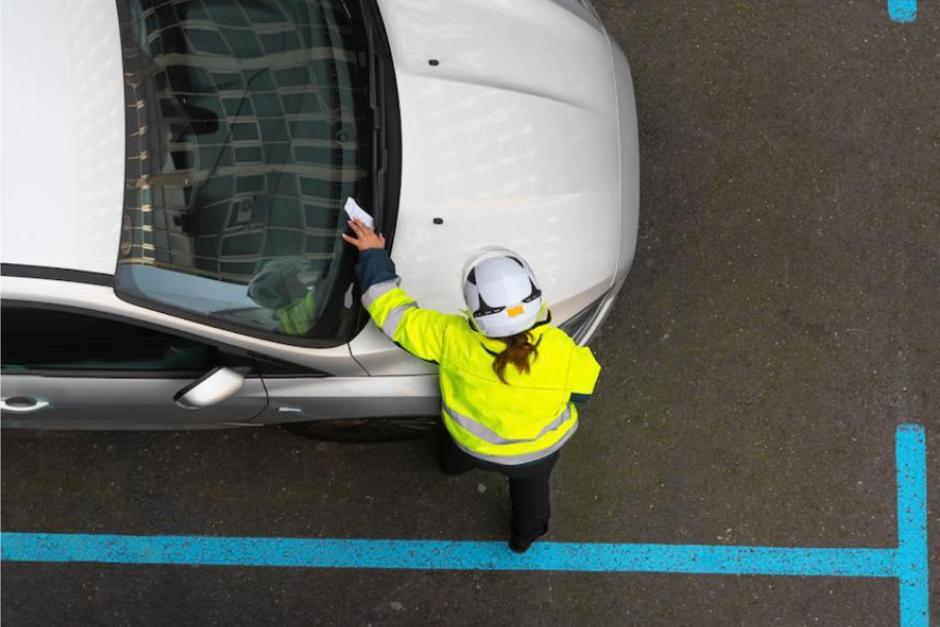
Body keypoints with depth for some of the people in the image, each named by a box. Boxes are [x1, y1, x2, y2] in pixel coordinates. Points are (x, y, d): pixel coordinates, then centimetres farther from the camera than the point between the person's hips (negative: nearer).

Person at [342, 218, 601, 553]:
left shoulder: (453, 339, -40)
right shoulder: (560, 352, -41)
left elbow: (395, 312, -27)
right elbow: (586, 382, -18)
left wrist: (373, 256, -15)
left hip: (472, 445, 1)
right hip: (539, 451, 0)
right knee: (530, 487, 36)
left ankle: (452, 465, 73)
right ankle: (526, 535, 64)